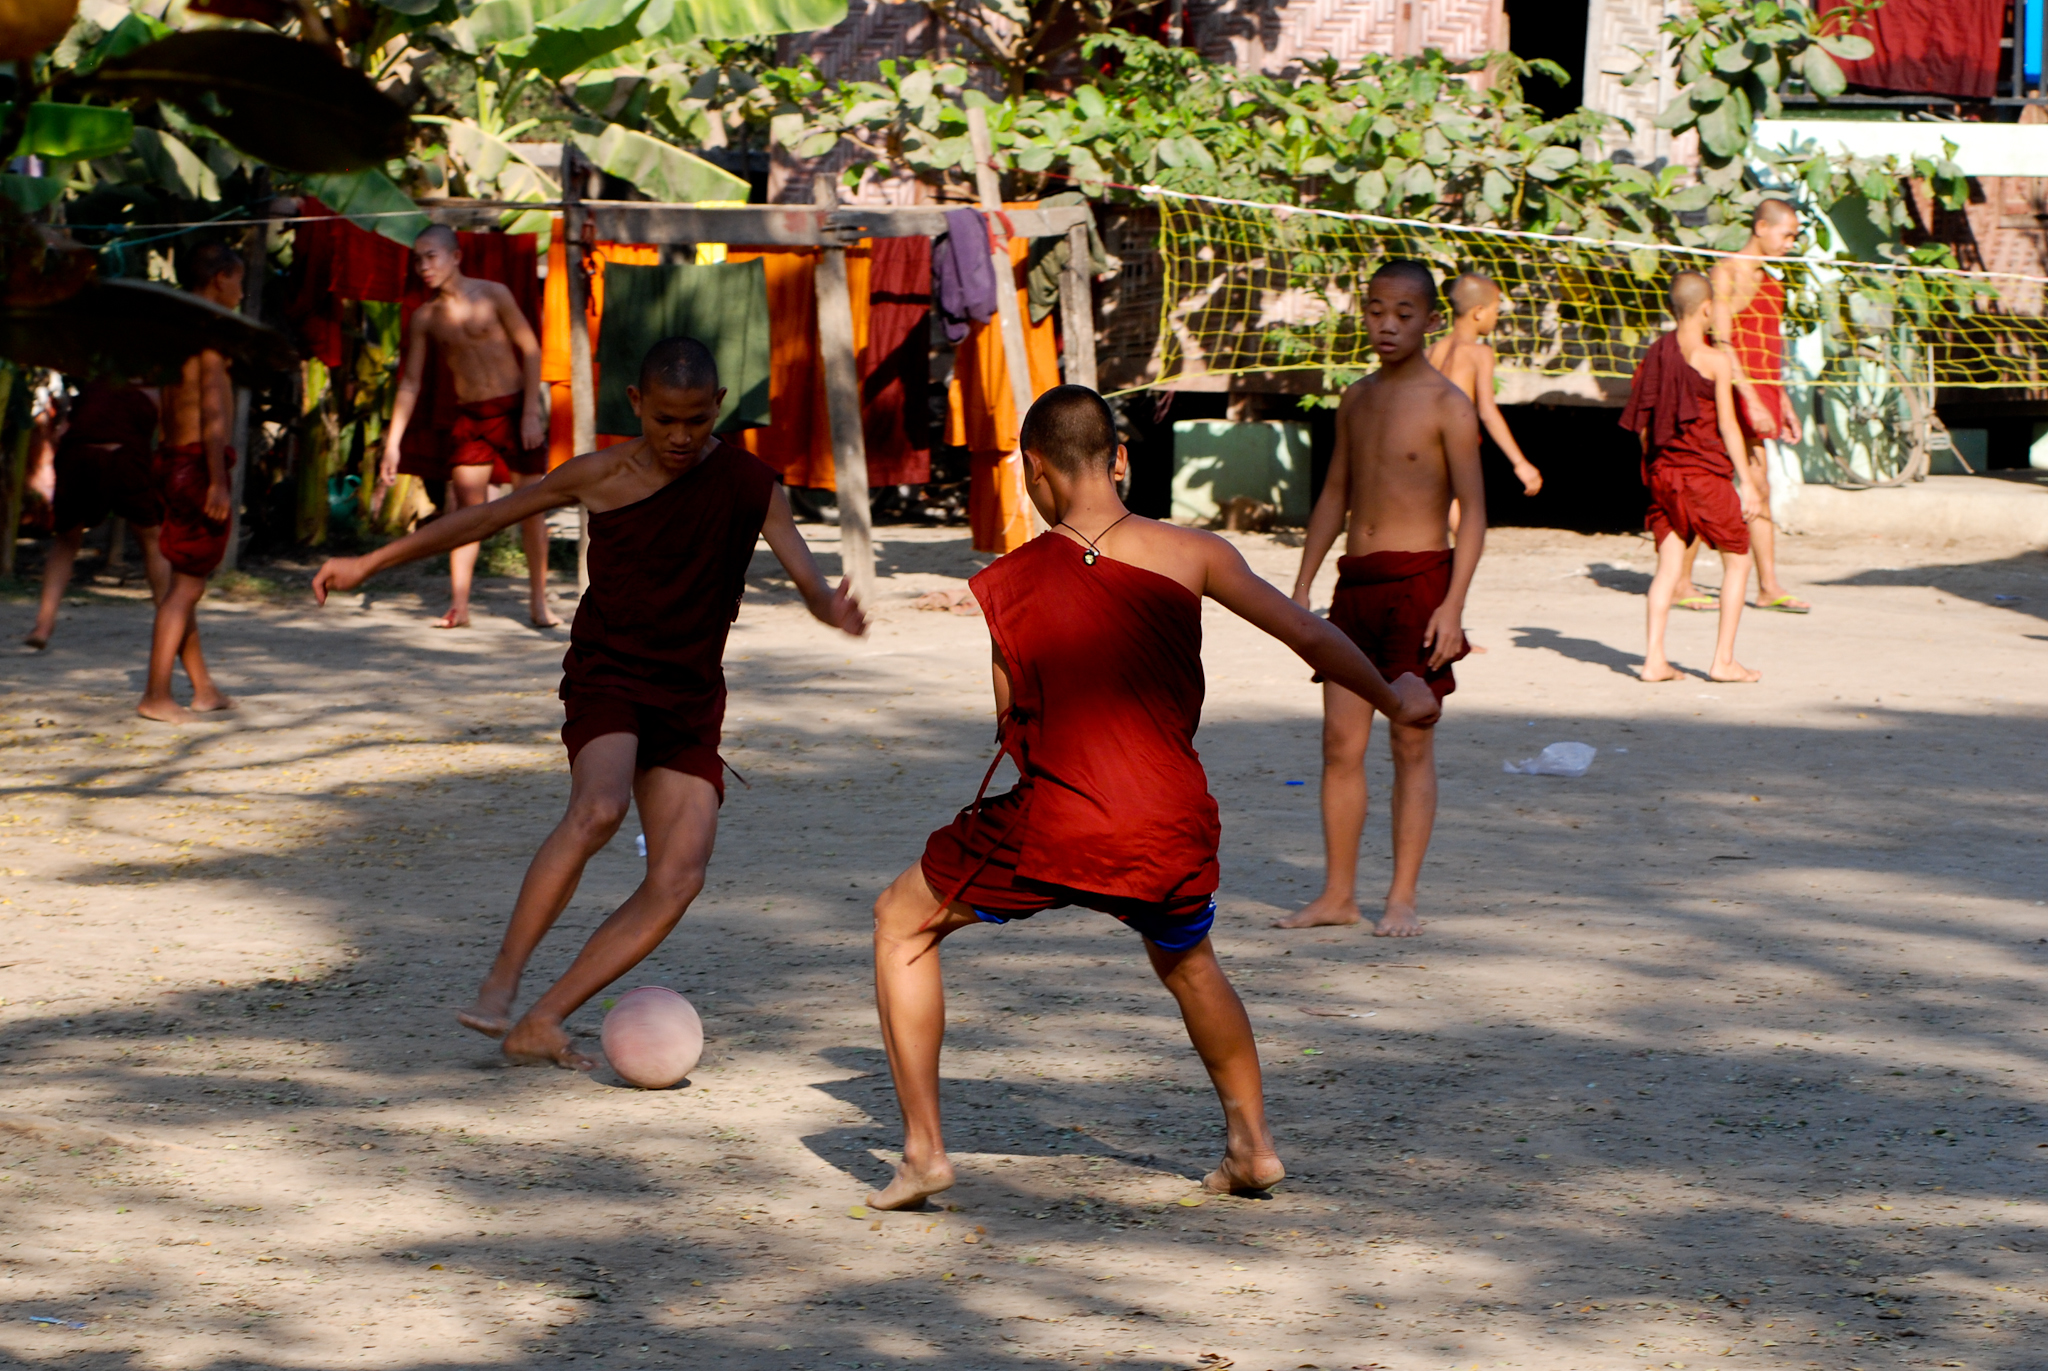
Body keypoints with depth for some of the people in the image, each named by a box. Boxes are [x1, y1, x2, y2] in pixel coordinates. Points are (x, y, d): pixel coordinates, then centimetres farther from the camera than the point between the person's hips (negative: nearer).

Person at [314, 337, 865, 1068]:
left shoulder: (746, 485, -1)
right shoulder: (601, 476, -3)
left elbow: (807, 576, -10)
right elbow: (488, 516, 5)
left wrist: (833, 609, -36)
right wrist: (370, 563, 6)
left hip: (690, 698, 3)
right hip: (606, 677, -3)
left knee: (680, 874, -13)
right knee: (598, 808, -32)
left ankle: (542, 1022, -9)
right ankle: (501, 980, -26)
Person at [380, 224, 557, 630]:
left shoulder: (492, 295, -5)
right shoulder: (425, 317, 3)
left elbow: (530, 350, -3)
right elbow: (410, 383, 7)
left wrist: (531, 412, -10)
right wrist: (393, 443, 1)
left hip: (515, 410, -2)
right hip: (470, 417, 2)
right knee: (467, 506, -7)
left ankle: (538, 601, 12)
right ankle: (458, 606, -8)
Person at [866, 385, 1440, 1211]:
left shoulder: (1003, 588, 1)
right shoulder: (1192, 556, 1)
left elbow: (1013, 730, 8)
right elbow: (1311, 638, 9)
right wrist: (1393, 700, 26)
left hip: (1052, 833, -2)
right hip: (1172, 834, 3)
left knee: (902, 924, 21)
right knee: (1185, 959, 36)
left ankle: (923, 1150, 13)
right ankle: (1252, 1142, 39)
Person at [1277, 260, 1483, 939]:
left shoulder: (1446, 405, -6)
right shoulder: (1357, 400, 13)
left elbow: (1473, 508, -9)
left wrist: (1453, 605, -17)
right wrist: (1301, 588, 16)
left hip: (1417, 581, -6)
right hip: (1355, 578, 6)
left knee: (1411, 743, -1)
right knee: (1340, 741, 4)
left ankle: (1403, 897, 5)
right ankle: (1338, 893, 10)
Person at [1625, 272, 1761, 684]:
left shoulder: (1656, 353, 4)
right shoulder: (1715, 361, -11)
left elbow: (1643, 421, 8)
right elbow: (1727, 425, -12)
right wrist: (1747, 481, -9)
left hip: (1663, 470, 5)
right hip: (1705, 471, -5)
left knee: (1669, 564, 8)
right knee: (1737, 560, 8)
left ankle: (1654, 659, 0)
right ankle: (1724, 659, 5)